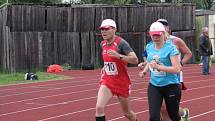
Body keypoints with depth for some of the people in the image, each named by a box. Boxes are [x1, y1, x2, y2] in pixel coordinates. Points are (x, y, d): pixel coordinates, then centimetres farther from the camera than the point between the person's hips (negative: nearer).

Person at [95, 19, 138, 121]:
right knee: (99, 107, -19)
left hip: (121, 82, -4)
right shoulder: (103, 44, 4)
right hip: (107, 81, 4)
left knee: (127, 113, 13)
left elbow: (135, 60, -25)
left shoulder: (121, 43, -16)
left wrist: (118, 56, -35)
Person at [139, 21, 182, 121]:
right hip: (154, 86, 4)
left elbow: (176, 69, -22)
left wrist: (158, 67, -29)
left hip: (170, 86, -4)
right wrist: (144, 71, 5)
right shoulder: (149, 47, 3)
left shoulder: (170, 48, -15)